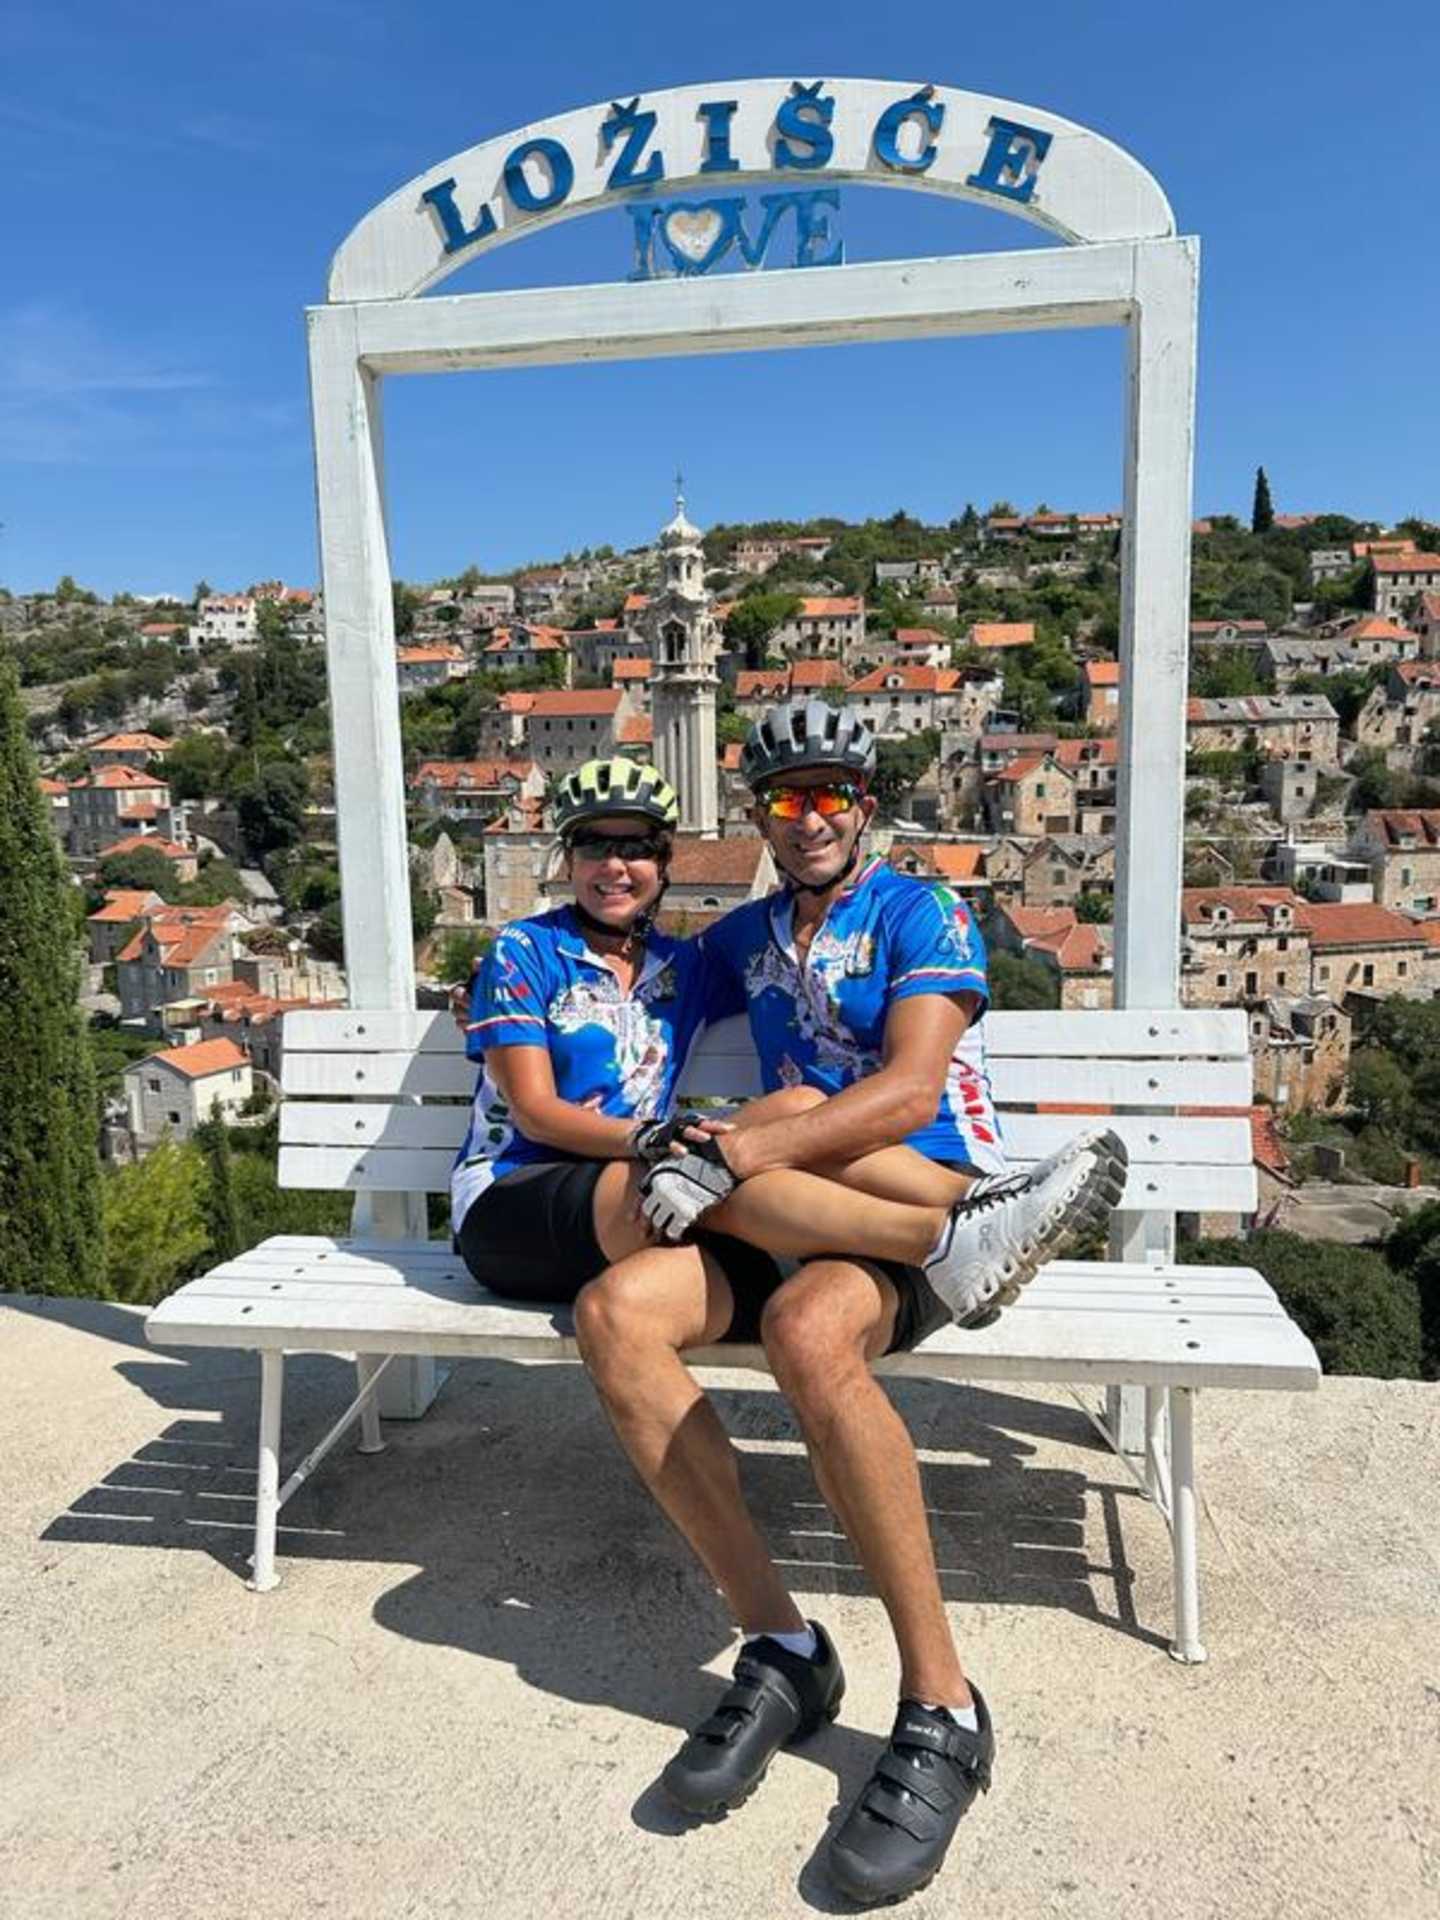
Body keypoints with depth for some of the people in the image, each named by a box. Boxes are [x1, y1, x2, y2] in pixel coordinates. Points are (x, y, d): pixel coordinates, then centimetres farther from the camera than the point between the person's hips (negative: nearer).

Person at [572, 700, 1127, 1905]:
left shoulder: (922, 916, 1)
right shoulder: (744, 937, 19)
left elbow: (909, 1094, -14)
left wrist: (733, 1152, -23)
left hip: (931, 1196, -5)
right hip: (789, 1221, 6)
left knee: (805, 1330, -38)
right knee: (615, 1312, -22)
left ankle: (943, 1708, -22)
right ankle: (781, 1648, -15)